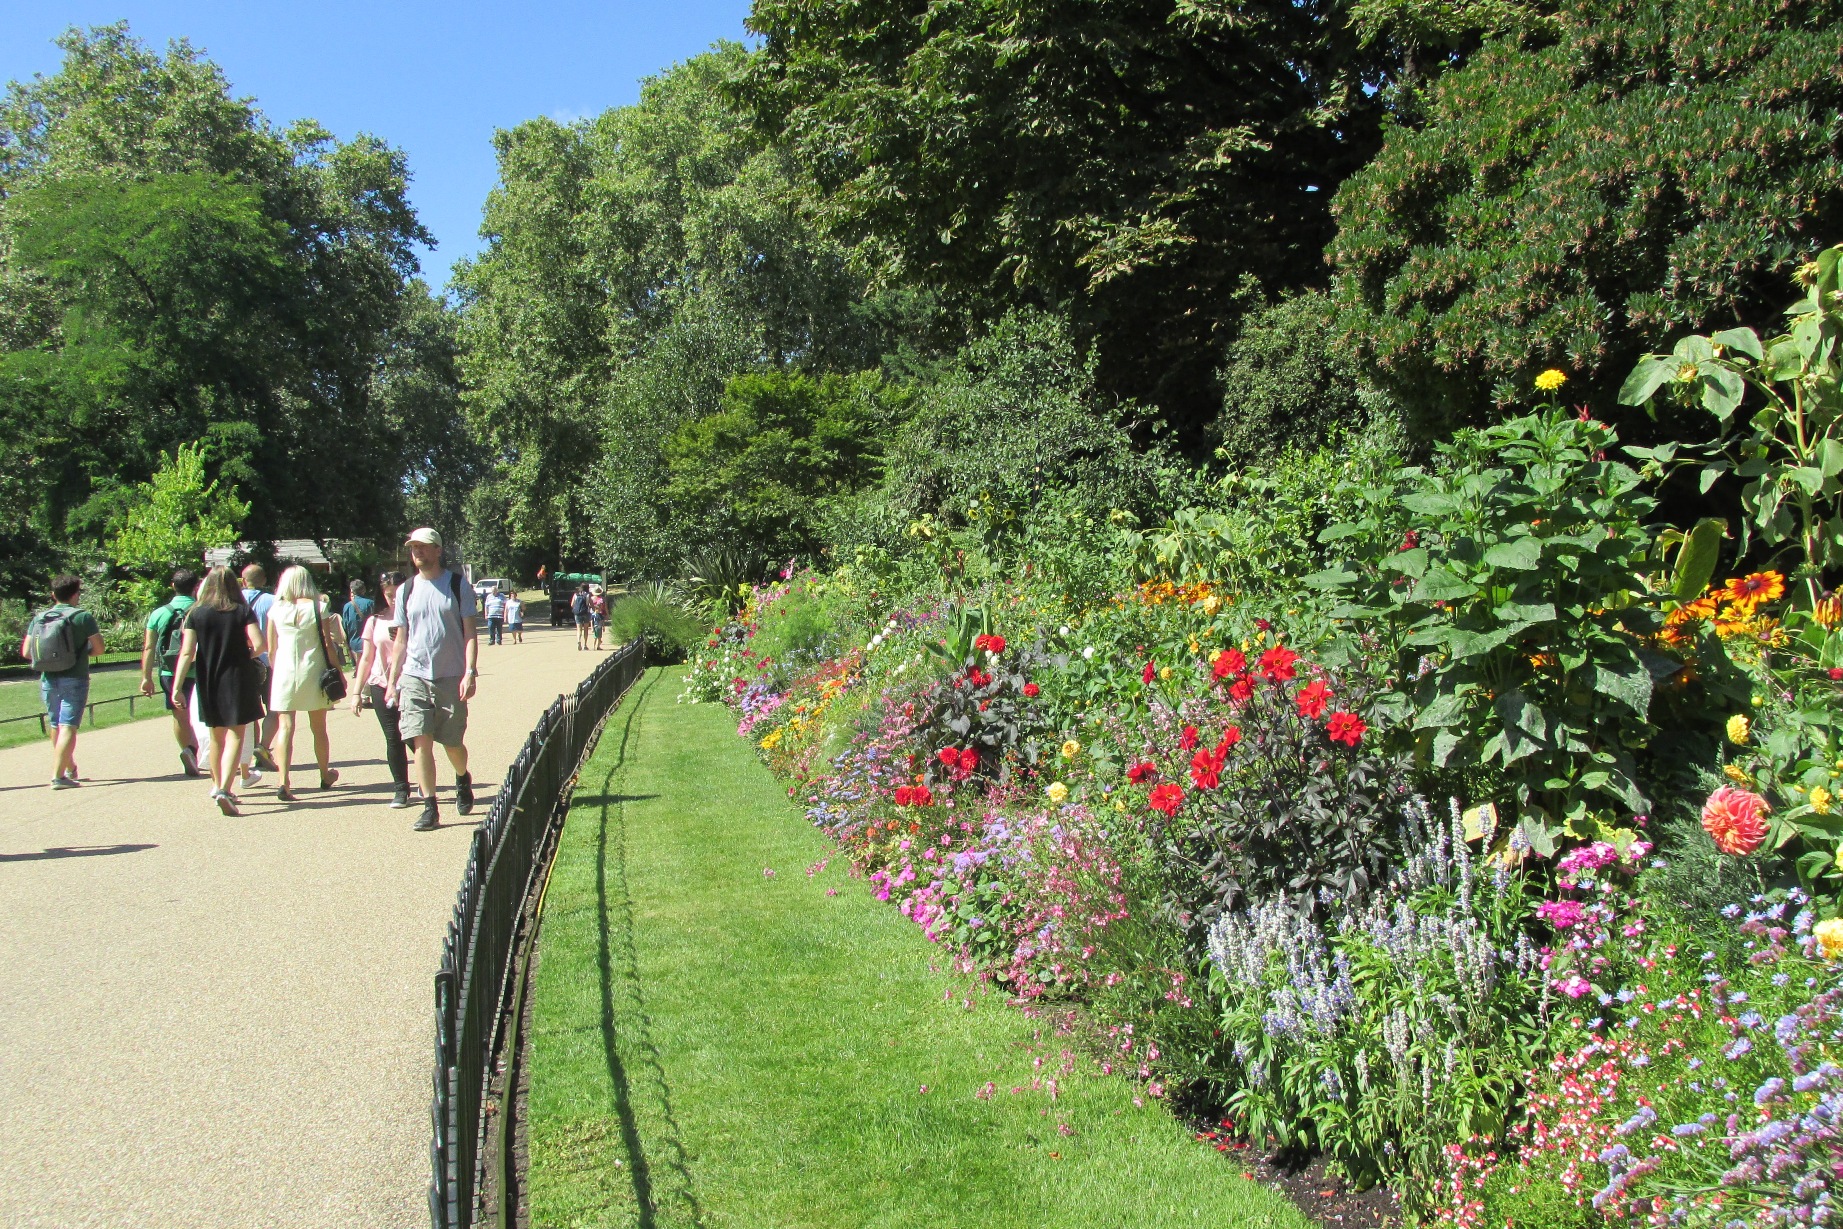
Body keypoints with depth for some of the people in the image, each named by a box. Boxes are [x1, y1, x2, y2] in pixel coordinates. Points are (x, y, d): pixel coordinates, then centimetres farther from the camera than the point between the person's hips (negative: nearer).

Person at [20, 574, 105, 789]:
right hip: (74, 679, -5)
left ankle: (70, 768, 32)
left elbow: (26, 652, 5)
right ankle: (58, 775, -14)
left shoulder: (38, 619, 6)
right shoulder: (83, 617, -8)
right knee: (68, 726, -6)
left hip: (48, 680, 5)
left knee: (56, 726, 18)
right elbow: (98, 648, -7)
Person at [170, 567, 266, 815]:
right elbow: (259, 644, -15)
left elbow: (187, 653, -8)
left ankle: (218, 785, 33)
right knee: (236, 736, -1)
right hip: (239, 680, -2)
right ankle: (224, 789, -18)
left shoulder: (196, 614, -2)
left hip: (209, 682, 2)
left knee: (216, 736, 18)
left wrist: (177, 686, -9)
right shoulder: (243, 612, -5)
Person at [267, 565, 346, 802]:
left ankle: (284, 782, -13)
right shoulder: (317, 608, -4)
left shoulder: (276, 609, 0)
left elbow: (270, 649, 4)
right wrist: (338, 671, 6)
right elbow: (328, 645, -4)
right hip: (312, 671, 0)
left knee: (286, 727, -1)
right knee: (318, 728, 13)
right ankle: (325, 776, 29)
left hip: (284, 672, 0)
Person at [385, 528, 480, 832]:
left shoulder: (457, 586, 1)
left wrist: (470, 672, -12)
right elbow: (401, 641, 14)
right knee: (421, 741, -7)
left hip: (451, 678, -2)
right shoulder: (406, 590, 9)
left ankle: (462, 779, 37)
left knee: (453, 744, 5)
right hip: (414, 676, 2)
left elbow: (469, 633, -1)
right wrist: (392, 681, 9)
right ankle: (429, 808, -2)